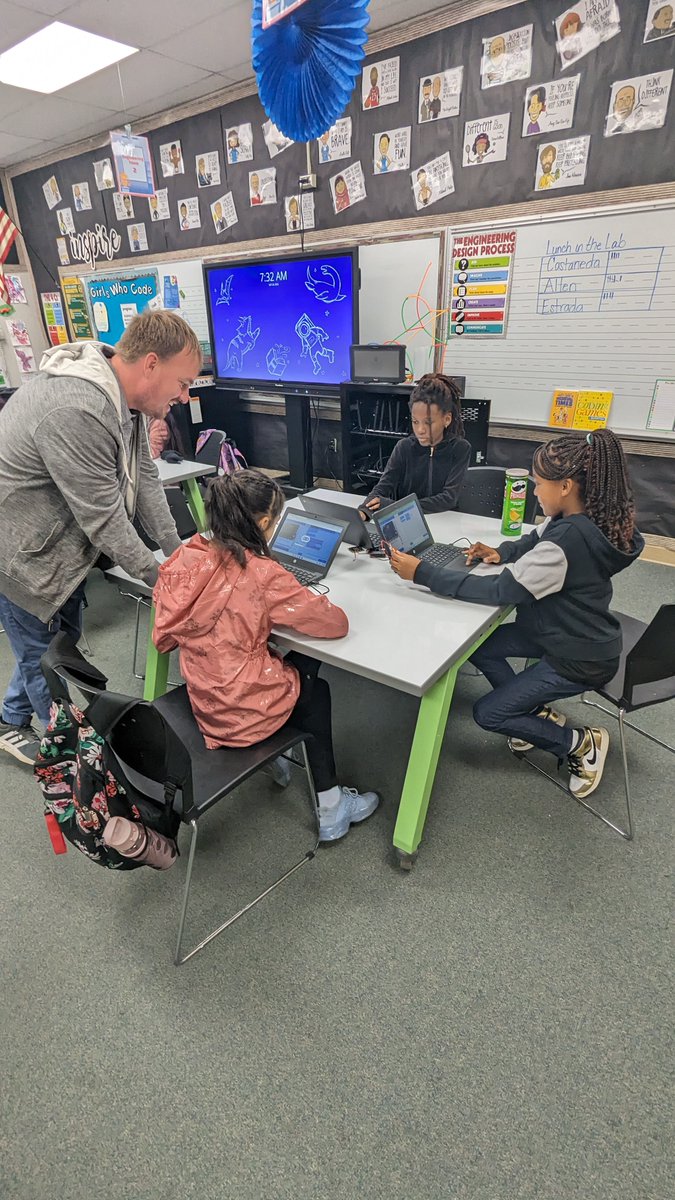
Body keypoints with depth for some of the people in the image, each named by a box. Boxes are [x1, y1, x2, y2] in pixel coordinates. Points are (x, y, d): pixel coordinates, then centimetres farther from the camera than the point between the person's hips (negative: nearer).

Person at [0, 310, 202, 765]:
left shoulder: (122, 393, -3)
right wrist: (159, 577, -18)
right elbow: (104, 519, -28)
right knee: (46, 656, 8)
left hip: (60, 545, 9)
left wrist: (176, 550, -4)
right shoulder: (76, 413, -33)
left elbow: (144, 477, 1)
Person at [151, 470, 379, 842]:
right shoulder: (263, 575, -25)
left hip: (203, 698, 6)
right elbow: (335, 623, -17)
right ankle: (330, 809, 32)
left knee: (299, 668, 25)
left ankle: (278, 757, 37)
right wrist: (294, 605, 3)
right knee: (315, 689, 24)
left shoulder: (186, 556, -7)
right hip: (245, 710, -6)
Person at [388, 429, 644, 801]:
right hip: (564, 631, 9)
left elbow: (500, 591, -34)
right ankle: (537, 712, 21)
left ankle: (582, 743, 15)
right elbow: (536, 539, 15)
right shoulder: (582, 519, -6)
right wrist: (501, 554, -7)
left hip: (580, 659, -9)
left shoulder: (568, 540, -35)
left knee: (487, 714, 1)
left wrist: (421, 573, -31)